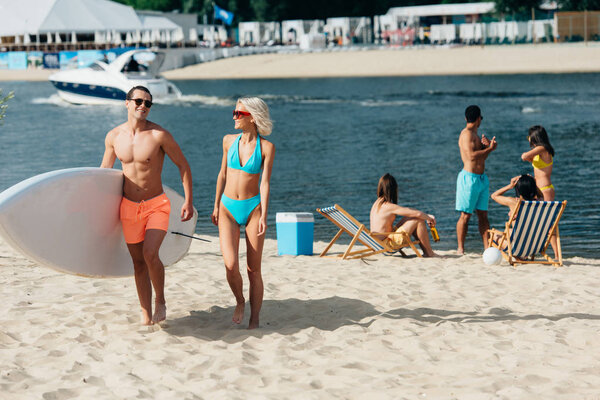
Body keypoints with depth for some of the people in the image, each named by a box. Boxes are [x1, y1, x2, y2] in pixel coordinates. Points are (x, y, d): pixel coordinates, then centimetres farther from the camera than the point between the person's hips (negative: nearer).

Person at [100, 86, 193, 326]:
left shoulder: (159, 135, -11)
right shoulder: (114, 137, 1)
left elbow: (183, 165, -2)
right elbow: (104, 170, 16)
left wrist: (188, 201, -6)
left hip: (156, 205, -4)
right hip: (129, 207, 4)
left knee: (150, 254, -21)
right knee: (138, 262, 6)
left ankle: (161, 301, 3)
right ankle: (146, 315, 16)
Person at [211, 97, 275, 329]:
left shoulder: (266, 147, -4)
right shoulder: (229, 141, 6)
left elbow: (265, 182, -7)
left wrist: (263, 215, -14)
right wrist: (216, 206, 14)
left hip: (252, 208, -2)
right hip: (228, 208, 2)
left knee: (253, 270, 1)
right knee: (231, 265, -14)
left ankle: (254, 321, 11)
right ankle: (239, 302, 14)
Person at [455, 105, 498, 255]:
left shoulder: (475, 135, 17)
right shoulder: (466, 134, -12)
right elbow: (471, 156, -23)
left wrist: (487, 145, 0)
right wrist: (489, 148, -15)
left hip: (481, 178, 9)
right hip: (469, 177, -9)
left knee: (483, 214, 7)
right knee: (465, 215, -4)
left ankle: (487, 248, 8)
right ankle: (460, 249, 1)